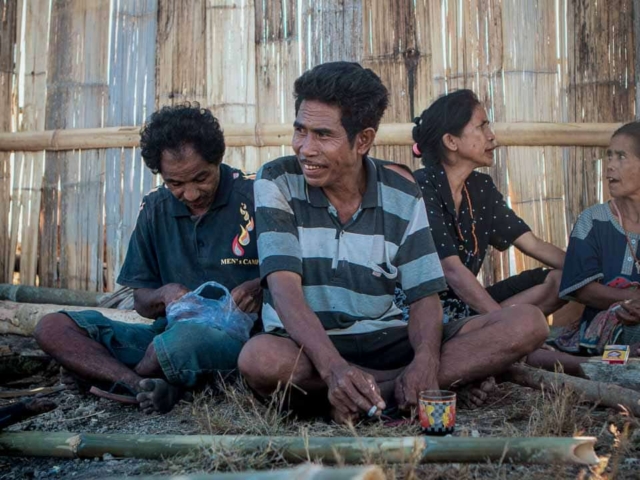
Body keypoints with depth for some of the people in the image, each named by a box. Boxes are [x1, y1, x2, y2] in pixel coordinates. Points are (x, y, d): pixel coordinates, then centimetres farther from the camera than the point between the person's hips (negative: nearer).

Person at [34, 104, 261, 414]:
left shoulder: (255, 195, -5)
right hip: (171, 330, 5)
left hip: (240, 336, -5)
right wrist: (164, 295, -9)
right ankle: (145, 387, -29)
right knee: (53, 328, -7)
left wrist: (260, 287, -21)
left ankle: (119, 380, -5)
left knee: (183, 339, -39)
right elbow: (142, 302, 13)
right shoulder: (155, 209, 9)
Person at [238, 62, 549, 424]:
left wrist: (426, 360, -24)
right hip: (305, 346, -2)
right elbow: (284, 285, -19)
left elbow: (425, 296, -1)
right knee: (259, 358, -40)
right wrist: (334, 369, -36)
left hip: (385, 339, 3)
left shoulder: (401, 193, 0)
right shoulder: (277, 182, -7)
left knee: (527, 323, -13)